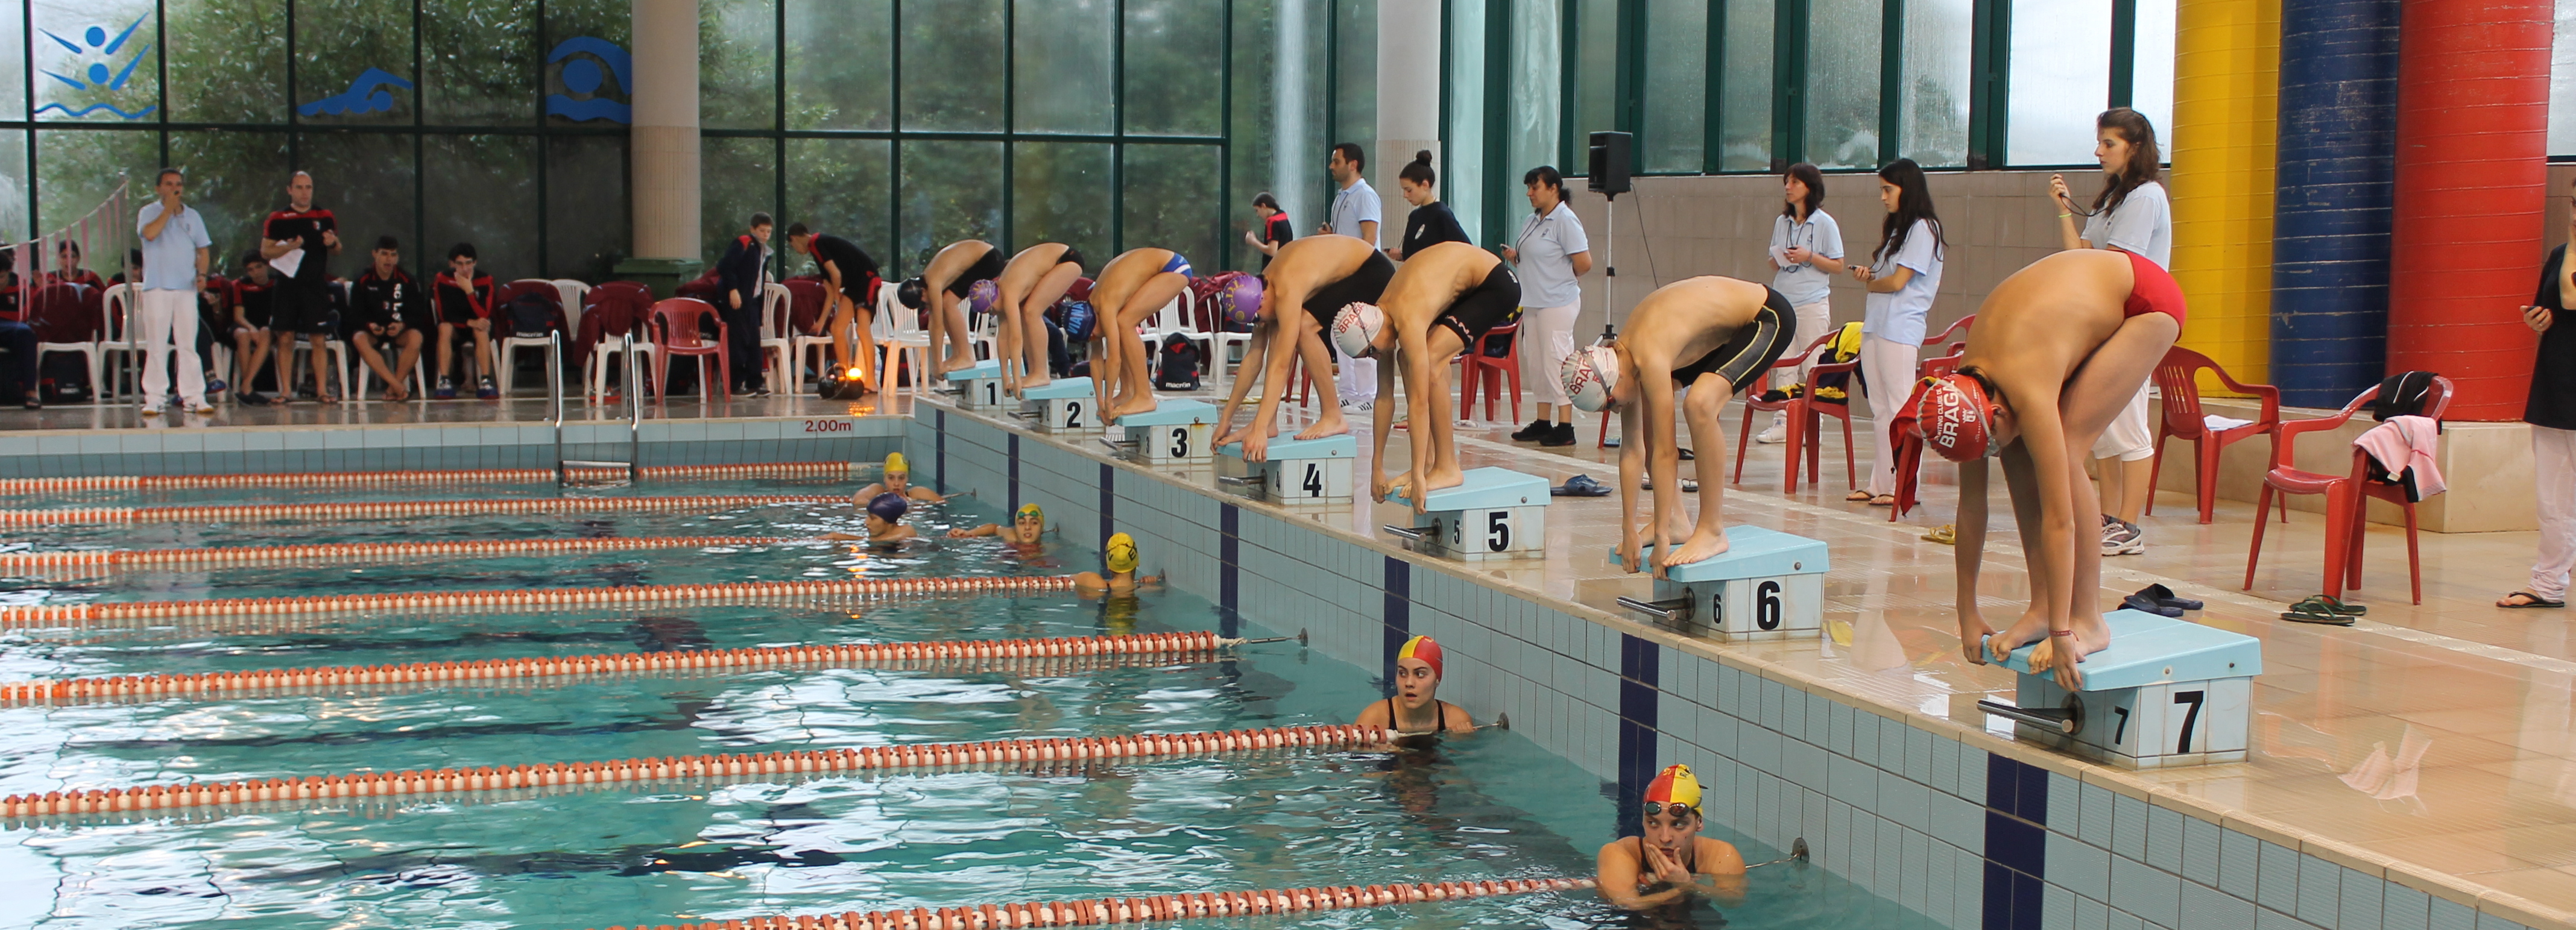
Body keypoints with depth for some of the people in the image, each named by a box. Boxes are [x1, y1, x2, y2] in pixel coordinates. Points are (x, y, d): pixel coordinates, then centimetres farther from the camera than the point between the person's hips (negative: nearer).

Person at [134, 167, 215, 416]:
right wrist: (169, 208, -8)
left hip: (187, 288, 3)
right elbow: (150, 233, -16)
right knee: (156, 346, -3)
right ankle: (154, 398, -1)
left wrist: (202, 274, -1)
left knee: (188, 344, 0)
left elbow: (202, 249, 16)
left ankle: (194, 397, 0)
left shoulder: (193, 216, 15)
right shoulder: (149, 212, 5)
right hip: (157, 287, -2)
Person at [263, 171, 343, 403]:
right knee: (285, 338, -1)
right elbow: (265, 251, 3)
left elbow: (338, 250, 16)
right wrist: (288, 247, -14)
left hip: (316, 285, 0)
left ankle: (322, 389, 1)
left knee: (319, 339, -2)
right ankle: (286, 390, 4)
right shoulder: (277, 219, 6)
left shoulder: (325, 217, 9)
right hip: (287, 285, 0)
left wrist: (332, 243, -7)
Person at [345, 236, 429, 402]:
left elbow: (417, 313, -2)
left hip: (400, 332, 0)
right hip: (372, 331, 0)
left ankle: (393, 388, -27)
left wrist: (402, 326, -22)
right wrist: (369, 325, -24)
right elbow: (356, 315, -2)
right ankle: (399, 387, -43)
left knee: (415, 338, -34)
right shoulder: (363, 282, 0)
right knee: (359, 340, -35)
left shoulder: (407, 281, 2)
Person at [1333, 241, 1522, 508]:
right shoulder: (1380, 318, -5)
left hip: (1498, 284, -9)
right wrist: (1377, 468, 3)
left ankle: (1448, 468, -13)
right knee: (1408, 360, 0)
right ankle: (1429, 462, 4)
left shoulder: (1408, 323, -30)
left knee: (1429, 363, -21)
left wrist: (1418, 477, -33)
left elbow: (1419, 402, -33)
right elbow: (1384, 396, 1)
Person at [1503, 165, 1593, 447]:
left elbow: (1584, 263, -16)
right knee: (1535, 364, 11)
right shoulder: (1531, 221, 15)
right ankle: (1543, 422, 19)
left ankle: (1565, 428, -5)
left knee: (1556, 363, -8)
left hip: (1558, 304, -9)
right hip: (1533, 303, 9)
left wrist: (1562, 281, -1)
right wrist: (1514, 255, 3)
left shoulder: (1565, 220, -12)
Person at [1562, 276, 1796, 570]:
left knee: (1700, 404, -29)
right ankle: (1676, 519, 12)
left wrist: (1661, 538, -26)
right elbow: (1632, 448, -2)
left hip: (1768, 318, -9)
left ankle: (1712, 531, -17)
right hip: (1727, 327, 9)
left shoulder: (1650, 359, -32)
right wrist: (1629, 532, -3)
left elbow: (1664, 452, -29)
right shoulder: (1620, 357, -7)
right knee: (1646, 408, 5)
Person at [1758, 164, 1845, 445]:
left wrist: (1809, 257, -16)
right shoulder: (1782, 222, 13)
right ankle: (1781, 423, 5)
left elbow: (1838, 266, -3)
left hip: (1813, 304, -5)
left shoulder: (1825, 223, -3)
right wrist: (1777, 261, -3)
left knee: (1811, 368, -3)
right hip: (1783, 302, 5)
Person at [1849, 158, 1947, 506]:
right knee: (1880, 411, 9)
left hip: (1900, 330, -9)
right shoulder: (1896, 229, 20)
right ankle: (1880, 484, 12)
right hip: (1875, 327, 9)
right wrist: (1869, 275, 0)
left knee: (1900, 410, -7)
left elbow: (1897, 281, -13)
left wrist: (1870, 283, 5)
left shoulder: (1923, 228, -8)